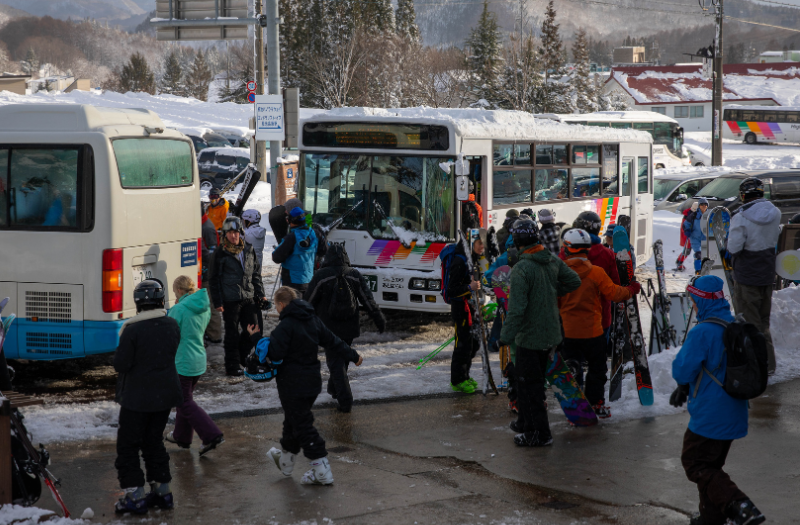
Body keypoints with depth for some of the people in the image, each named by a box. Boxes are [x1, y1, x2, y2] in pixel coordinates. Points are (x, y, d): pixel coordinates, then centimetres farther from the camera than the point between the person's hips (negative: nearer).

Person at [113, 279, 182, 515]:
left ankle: (135, 495, 1)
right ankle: (162, 490, 21)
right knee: (154, 440, 19)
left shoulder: (132, 329, -19)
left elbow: (120, 364, -16)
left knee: (128, 445, 4)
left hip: (137, 396, -6)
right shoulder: (172, 325, -2)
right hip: (166, 394, 6)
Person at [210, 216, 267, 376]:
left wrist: (260, 294, 12)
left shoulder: (249, 250, 9)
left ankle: (241, 355, 30)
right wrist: (218, 302, -5)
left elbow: (256, 274, 18)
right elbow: (215, 279, -1)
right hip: (230, 301, -5)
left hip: (249, 298, 5)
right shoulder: (221, 254, -3)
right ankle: (232, 366, 14)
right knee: (232, 334, 3)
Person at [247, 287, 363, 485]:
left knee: (303, 426, -4)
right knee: (294, 420, 24)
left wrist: (256, 338, -11)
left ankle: (322, 470, -7)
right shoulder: (313, 320, 7)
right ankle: (286, 459, 41)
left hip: (292, 385, -8)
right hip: (313, 381, 8)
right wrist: (352, 355, 28)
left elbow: (274, 353, -22)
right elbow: (332, 341, 15)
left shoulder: (286, 326, -18)